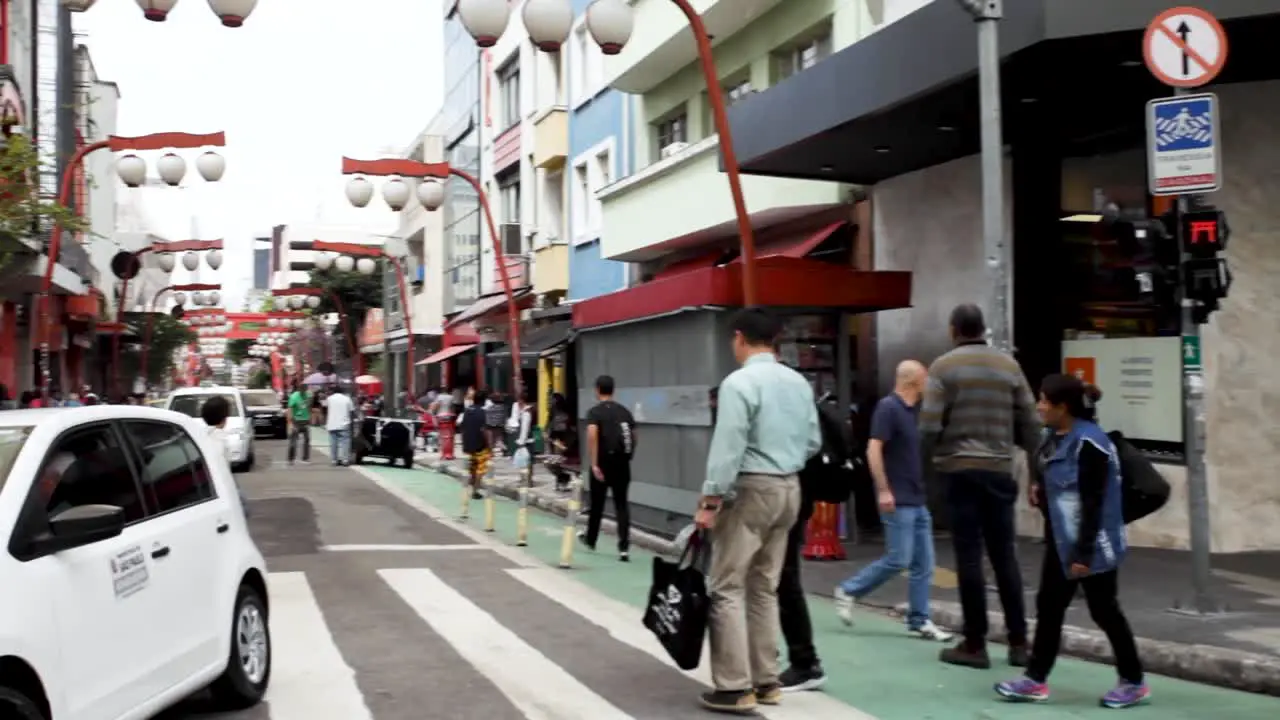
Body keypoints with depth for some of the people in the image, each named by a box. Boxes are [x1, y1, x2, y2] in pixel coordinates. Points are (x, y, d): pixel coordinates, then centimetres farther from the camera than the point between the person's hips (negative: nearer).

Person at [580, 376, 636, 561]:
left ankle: (590, 539, 36)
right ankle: (624, 547, -7)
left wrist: (594, 464, -22)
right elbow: (634, 437, 12)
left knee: (596, 503, 15)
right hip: (622, 464, 3)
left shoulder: (595, 412, -6)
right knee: (622, 504, 4)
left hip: (603, 463, -3)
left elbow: (592, 435, -22)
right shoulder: (624, 411, 9)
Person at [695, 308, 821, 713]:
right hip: (789, 489, 8)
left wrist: (710, 500, -16)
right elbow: (813, 442, 12)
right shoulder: (799, 383, 9)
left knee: (727, 588, -2)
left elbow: (728, 447, -18)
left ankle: (735, 687, -4)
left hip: (751, 489, -8)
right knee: (765, 588, 14)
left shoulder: (739, 382, -13)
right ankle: (766, 681, 17)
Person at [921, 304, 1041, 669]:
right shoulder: (1009, 365, 7)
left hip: (959, 470, -3)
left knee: (969, 557, 1)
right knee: (1004, 556, 10)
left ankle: (975, 645, 4)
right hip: (999, 469, 3)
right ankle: (1018, 643, 13)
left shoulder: (943, 367, -4)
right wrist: (1030, 455, 23)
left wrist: (927, 459, 9)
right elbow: (1031, 422, 7)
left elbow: (929, 426, -9)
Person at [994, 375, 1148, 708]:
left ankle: (1133, 683, 19)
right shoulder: (1055, 437, 6)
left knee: (1104, 612, 3)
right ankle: (1035, 680, 18)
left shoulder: (1089, 444, -23)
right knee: (1048, 607, 10)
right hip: (1061, 541, 9)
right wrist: (1040, 490, 5)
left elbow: (1093, 504, -24)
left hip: (1091, 546, -9)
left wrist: (1084, 553, -23)